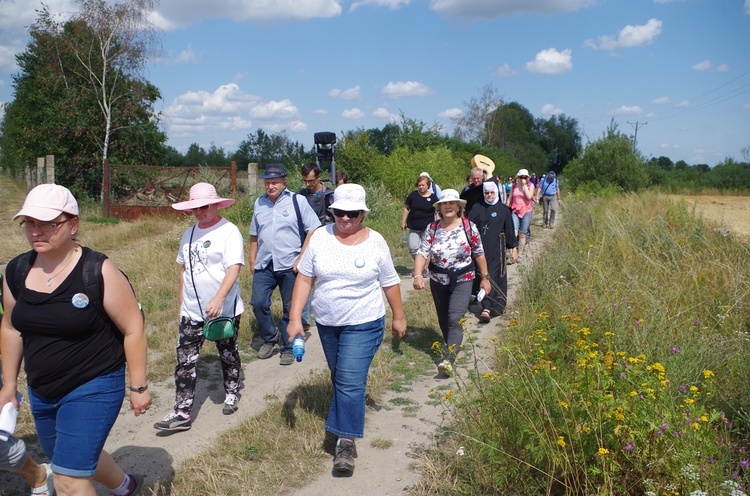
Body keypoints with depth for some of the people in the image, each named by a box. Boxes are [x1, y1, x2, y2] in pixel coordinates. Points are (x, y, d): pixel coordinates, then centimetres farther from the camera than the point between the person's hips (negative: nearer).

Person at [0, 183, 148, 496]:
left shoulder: (98, 272, -20)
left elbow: (133, 329, -13)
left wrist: (139, 387, -10)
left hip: (94, 388, -7)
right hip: (42, 392, 7)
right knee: (78, 457, 25)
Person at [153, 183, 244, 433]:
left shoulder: (229, 231, -12)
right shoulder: (189, 233, 9)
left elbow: (234, 268, -22)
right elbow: (184, 268, 17)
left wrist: (219, 298, -34)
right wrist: (181, 300, 17)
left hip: (224, 309, -5)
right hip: (191, 310, 5)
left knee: (228, 354, 14)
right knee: (185, 360, 0)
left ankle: (231, 394, 36)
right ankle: (182, 413, 5)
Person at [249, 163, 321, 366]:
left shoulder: (297, 201, -3)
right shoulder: (259, 203, 11)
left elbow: (313, 230, -6)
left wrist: (301, 257, -11)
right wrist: (252, 259, 14)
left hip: (289, 265, -3)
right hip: (264, 265, 4)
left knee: (290, 309, 5)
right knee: (258, 302, -5)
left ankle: (288, 349, 19)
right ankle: (270, 338, 20)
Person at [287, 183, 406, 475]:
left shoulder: (375, 242, -7)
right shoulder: (321, 238, -5)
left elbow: (390, 283, 3)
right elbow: (304, 278, -3)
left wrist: (399, 317, 8)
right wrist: (295, 318, -8)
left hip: (363, 324, -3)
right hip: (326, 323, 3)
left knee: (350, 382, -10)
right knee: (340, 378, 19)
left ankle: (346, 442, 0)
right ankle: (348, 415, 42)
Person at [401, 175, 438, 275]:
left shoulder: (433, 197, -1)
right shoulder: (413, 195, 2)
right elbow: (406, 208, 9)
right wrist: (403, 222, 6)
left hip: (427, 228, -1)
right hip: (414, 228, 2)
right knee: (413, 248, -4)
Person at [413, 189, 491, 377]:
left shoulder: (469, 227, -7)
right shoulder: (432, 228, -4)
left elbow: (479, 254, 1)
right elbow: (422, 253, -11)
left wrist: (485, 278, 4)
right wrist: (418, 275, -26)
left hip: (463, 280, -3)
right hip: (438, 281, 3)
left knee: (455, 320, -15)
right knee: (443, 320, 16)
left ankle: (449, 360, -21)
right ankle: (451, 346, 40)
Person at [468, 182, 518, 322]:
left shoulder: (504, 209, 2)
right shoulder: (477, 208, 6)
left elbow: (509, 230, 5)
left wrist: (513, 247, 5)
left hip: (496, 249, -2)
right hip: (480, 248, 2)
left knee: (492, 277, -8)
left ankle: (487, 308, -14)